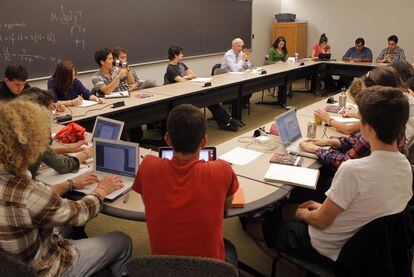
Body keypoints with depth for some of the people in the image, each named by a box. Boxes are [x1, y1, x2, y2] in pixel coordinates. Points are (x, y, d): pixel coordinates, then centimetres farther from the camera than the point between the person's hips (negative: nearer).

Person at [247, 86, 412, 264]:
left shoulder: (353, 170, -35)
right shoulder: (406, 166, -9)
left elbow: (321, 221, -22)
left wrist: (304, 214, 1)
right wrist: (325, 207, 11)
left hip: (328, 251, -7)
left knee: (253, 226, 9)